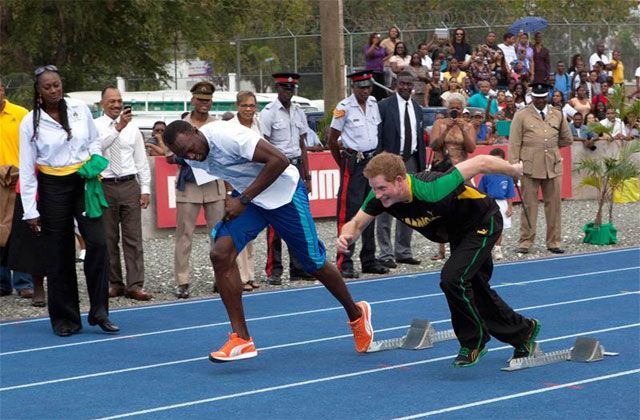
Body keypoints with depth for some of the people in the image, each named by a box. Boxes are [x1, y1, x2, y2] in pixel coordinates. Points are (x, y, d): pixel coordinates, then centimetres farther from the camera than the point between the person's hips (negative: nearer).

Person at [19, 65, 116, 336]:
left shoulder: (80, 109, 0)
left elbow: (94, 140, 18)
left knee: (97, 242, -12)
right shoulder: (30, 123, -6)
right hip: (52, 187, -1)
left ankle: (99, 311, -5)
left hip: (84, 182, 2)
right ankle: (65, 319, 12)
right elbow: (26, 169, -4)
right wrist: (30, 211, -6)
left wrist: (95, 161, -3)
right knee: (59, 255, 2)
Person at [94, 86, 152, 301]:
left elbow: (141, 160, 10)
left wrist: (145, 189, 4)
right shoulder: (95, 126, 2)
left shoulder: (132, 128, 10)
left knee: (133, 238, -3)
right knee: (108, 239, 5)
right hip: (104, 186, -2)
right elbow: (98, 145, -20)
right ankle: (114, 283, 13)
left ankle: (135, 285, -3)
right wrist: (118, 127, -27)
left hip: (129, 186, 2)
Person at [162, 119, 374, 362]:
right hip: (246, 196, 6)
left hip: (283, 191, -6)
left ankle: (357, 314, 33)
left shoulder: (227, 135, -31)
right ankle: (241, 339, -11)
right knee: (221, 253, -16)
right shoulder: (192, 156, -7)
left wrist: (243, 200, -30)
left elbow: (279, 160, -33)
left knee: (314, 264, 5)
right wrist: (236, 200, 5)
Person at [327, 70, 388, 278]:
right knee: (348, 212, -9)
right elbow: (332, 140, -4)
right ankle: (344, 263, -7)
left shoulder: (374, 104, 9)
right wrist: (344, 164, 4)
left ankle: (369, 260, 18)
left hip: (372, 160, 6)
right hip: (353, 163, -6)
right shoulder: (344, 107, -8)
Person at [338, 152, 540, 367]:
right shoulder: (380, 197, -23)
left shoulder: (430, 191, -42)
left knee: (452, 278, -23)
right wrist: (346, 236, -34)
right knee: (476, 291, 18)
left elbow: (479, 163, -33)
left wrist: (514, 170, -16)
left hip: (484, 223, -8)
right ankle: (524, 331, 40)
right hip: (459, 232, 8)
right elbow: (357, 224, -9)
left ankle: (473, 341, -1)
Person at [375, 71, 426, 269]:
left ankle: (403, 252, 17)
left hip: (411, 161, 6)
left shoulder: (417, 109, 13)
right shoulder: (384, 106, -5)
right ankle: (386, 254, -1)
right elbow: (377, 136, -7)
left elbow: (421, 139, 16)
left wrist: (422, 167, 13)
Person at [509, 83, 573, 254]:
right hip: (530, 167, -3)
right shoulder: (521, 116, 1)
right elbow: (514, 144, -2)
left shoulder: (558, 115, 12)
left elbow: (567, 139, 23)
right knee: (529, 205, -1)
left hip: (553, 167, 3)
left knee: (553, 205, 6)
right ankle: (525, 242, 4)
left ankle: (553, 241, 13)